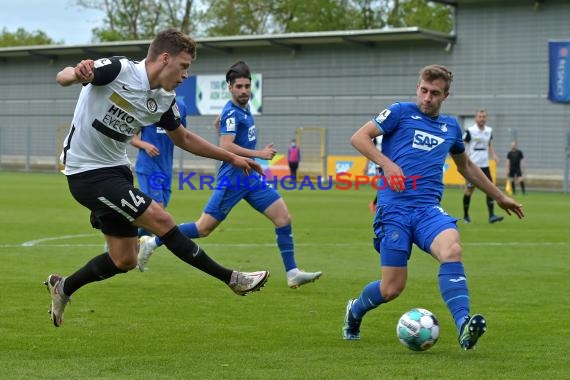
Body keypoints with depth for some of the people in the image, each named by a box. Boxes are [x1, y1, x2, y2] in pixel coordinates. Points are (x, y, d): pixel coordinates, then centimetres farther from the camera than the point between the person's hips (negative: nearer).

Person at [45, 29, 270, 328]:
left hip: (116, 169, 9)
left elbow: (183, 139, 20)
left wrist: (232, 158, 18)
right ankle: (232, 279, -6)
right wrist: (77, 73, -47)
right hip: (87, 172, -9)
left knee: (124, 261, 9)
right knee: (161, 221, -14)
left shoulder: (164, 101, 4)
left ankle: (63, 288, 30)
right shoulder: (117, 70, -18)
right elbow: (62, 77, -22)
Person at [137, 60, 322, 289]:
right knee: (204, 228, -5)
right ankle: (151, 243, 9)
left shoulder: (243, 109, 13)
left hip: (250, 177, 9)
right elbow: (226, 146, -25)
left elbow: (219, 122, 31)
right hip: (233, 178, -9)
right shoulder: (232, 112, -15)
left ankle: (292, 274, -2)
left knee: (283, 217, -2)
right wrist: (259, 154, -20)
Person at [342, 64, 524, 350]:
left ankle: (464, 327, -42)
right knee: (392, 288, -4)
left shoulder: (450, 126, 19)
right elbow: (359, 137, -1)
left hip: (428, 208, 3)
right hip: (394, 208, -3)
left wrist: (499, 197, 40)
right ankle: (355, 310, 29)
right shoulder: (401, 112, 5)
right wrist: (386, 163, -17)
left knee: (451, 250, -31)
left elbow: (466, 166, 35)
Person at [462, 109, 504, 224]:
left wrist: (494, 155, 6)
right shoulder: (470, 131, -7)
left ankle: (491, 216, -11)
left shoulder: (489, 130, 9)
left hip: (484, 165, 5)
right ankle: (466, 215, 17)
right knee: (469, 189, 2)